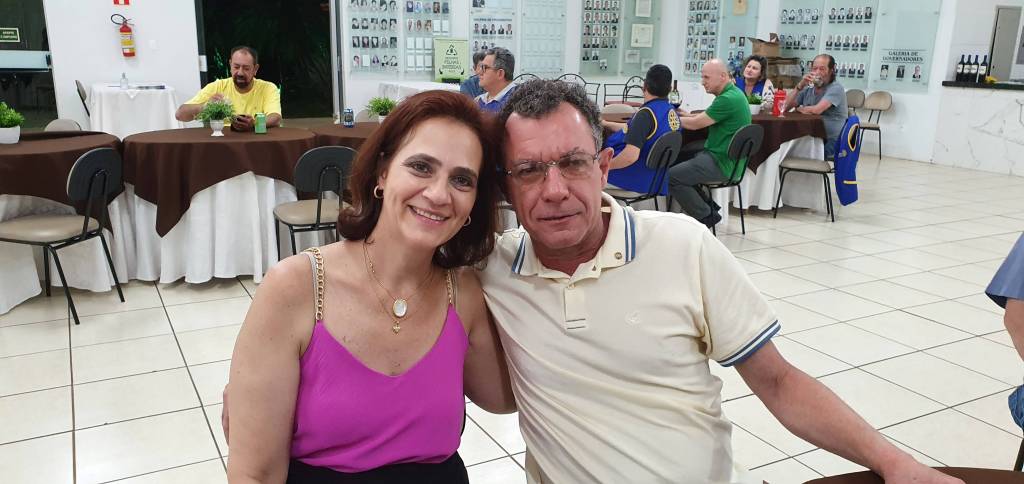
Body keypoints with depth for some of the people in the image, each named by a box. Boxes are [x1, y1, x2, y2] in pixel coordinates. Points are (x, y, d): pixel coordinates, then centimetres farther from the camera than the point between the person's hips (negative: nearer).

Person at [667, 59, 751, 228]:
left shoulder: (728, 99, -20)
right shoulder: (732, 93, 13)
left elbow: (695, 124, -17)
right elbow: (704, 118, 19)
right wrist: (687, 115, 4)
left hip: (723, 163, -11)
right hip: (719, 154, 11)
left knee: (672, 176, -19)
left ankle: (706, 216, -5)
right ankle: (707, 206, 15)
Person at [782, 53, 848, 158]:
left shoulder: (836, 89, -8)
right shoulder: (808, 89, 12)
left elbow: (816, 110, -24)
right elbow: (785, 107, 3)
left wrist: (799, 108, -3)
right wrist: (800, 86, -8)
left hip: (830, 141, -6)